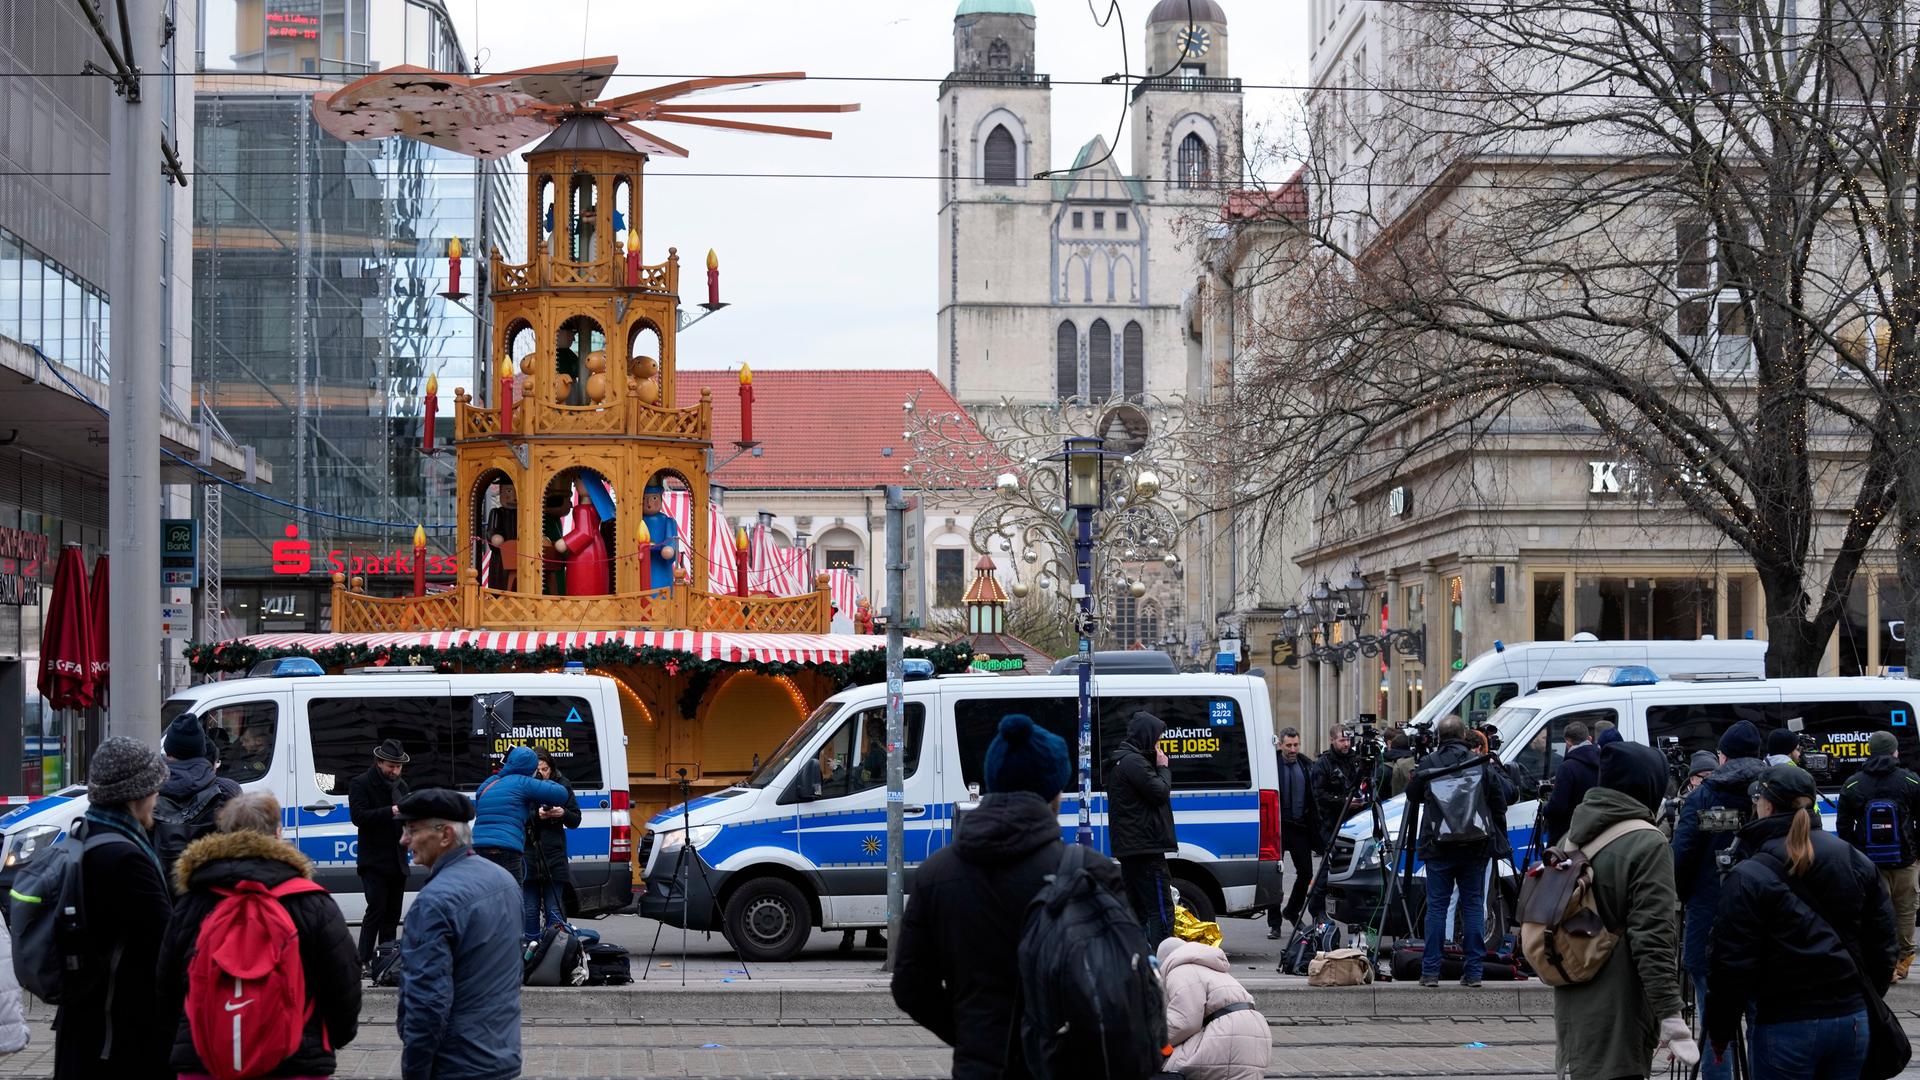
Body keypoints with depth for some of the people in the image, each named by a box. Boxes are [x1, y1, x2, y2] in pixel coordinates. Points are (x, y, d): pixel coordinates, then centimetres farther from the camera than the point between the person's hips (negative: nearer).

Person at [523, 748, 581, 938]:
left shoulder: (562, 785, 4)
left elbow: (575, 821, 9)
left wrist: (563, 814, -12)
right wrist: (536, 815, -21)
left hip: (554, 857, 1)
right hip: (527, 856, -1)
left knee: (554, 910, 2)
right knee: (529, 910, 5)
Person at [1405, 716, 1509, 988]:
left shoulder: (1428, 765, -1)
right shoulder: (1481, 763, 1)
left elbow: (1412, 796, 13)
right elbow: (1499, 804, 3)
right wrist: (1500, 841, 12)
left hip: (1439, 847, -1)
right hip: (1475, 847, 1)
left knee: (1436, 906, 3)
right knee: (1473, 905, 6)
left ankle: (1430, 971, 1)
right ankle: (1474, 972, 4)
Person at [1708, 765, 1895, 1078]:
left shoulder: (1748, 877, -12)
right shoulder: (1858, 863, 6)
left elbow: (1731, 964, -12)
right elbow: (1882, 946, 11)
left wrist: (1720, 1031, -1)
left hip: (1785, 1027, -5)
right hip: (1853, 1018, 5)